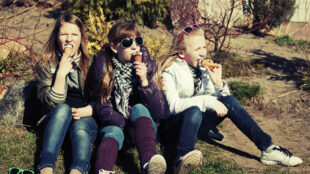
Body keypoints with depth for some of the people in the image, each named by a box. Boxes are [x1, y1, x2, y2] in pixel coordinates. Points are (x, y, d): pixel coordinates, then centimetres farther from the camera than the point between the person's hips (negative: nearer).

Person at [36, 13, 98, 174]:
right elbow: (52, 104, -8)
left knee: (80, 126, -34)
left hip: (86, 120, 1)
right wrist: (61, 72, -15)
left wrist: (83, 112, -13)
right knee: (63, 108, -34)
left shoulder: (91, 63, 5)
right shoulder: (46, 66, 3)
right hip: (57, 122, 0)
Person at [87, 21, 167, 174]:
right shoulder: (104, 69, -5)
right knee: (113, 133, -32)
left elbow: (159, 112, -10)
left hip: (142, 125, 1)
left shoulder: (147, 66, -4)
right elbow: (103, 109, -8)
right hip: (114, 125, 0)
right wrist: (125, 125, -23)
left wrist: (144, 81, -23)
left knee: (138, 108, -29)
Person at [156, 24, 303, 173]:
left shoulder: (203, 68, 7)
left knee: (229, 101, -16)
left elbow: (223, 99, 7)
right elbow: (173, 105, -24)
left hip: (196, 125, 6)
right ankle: (183, 158, -60)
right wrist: (208, 101, -30)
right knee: (194, 110, -37)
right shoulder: (170, 70, -10)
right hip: (172, 126, -5)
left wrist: (217, 82, -13)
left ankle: (268, 148, -20)